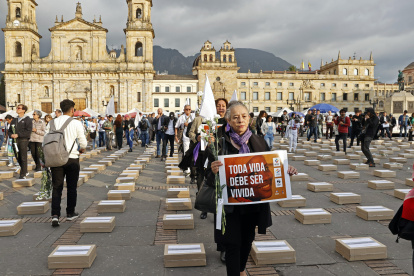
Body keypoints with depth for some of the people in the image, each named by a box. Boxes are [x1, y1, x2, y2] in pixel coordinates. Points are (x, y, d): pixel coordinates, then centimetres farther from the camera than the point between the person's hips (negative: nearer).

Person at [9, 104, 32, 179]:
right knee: (18, 158, 11)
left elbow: (28, 131, -11)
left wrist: (18, 135, -18)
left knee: (23, 158, -5)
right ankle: (25, 171, 26)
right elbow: (10, 130, 18)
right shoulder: (14, 120, 19)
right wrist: (11, 135, -5)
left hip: (23, 140, -6)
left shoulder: (27, 120, -1)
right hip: (15, 140, 7)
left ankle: (23, 175, 1)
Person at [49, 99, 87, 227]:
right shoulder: (76, 123, -8)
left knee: (57, 187, 6)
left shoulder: (53, 123, 2)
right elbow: (83, 143, -6)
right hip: (72, 158, -2)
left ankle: (55, 215, -4)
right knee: (71, 187, 11)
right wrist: (82, 149, 15)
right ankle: (70, 213, 22)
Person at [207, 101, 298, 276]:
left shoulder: (258, 142, 1)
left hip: (253, 203, 4)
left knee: (247, 240, 22)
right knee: (233, 244, 2)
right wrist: (213, 171, -33)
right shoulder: (220, 143, -10)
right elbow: (209, 177, -10)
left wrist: (286, 171, -11)